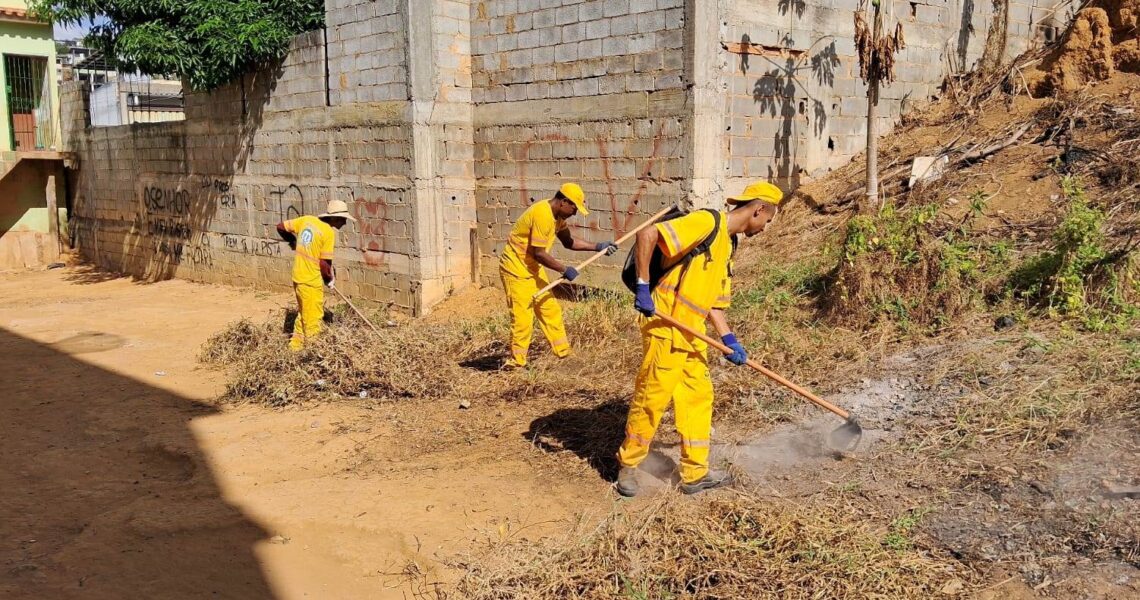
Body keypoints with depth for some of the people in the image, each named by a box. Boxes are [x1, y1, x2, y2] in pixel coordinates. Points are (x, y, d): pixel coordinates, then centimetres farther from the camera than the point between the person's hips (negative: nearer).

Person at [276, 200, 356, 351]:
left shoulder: (307, 220, 1)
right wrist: (330, 279, 0)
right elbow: (324, 264, -18)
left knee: (303, 313, 24)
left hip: (298, 276, 8)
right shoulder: (328, 232, -19)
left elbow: (281, 227, 11)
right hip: (311, 281, -8)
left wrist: (293, 242, 27)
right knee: (313, 319, 5)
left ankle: (295, 344, 35)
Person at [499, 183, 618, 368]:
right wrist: (564, 270, -19)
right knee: (522, 317, -7)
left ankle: (564, 352, 20)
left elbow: (568, 242, 14)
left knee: (551, 309, 11)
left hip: (533, 269, 10)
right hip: (516, 269, -10)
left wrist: (597, 247, 5)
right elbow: (538, 253, -26)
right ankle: (517, 360, 6)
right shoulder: (542, 214, -26)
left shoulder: (557, 215, 4)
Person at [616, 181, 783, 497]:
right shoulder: (707, 222, -12)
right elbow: (647, 234, -21)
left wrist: (729, 340, 6)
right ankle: (628, 466, 15)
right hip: (665, 328, -9)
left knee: (698, 396, 12)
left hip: (691, 334, 10)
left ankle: (695, 473, 22)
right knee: (652, 397, -2)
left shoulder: (727, 246, 17)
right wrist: (643, 287, -23)